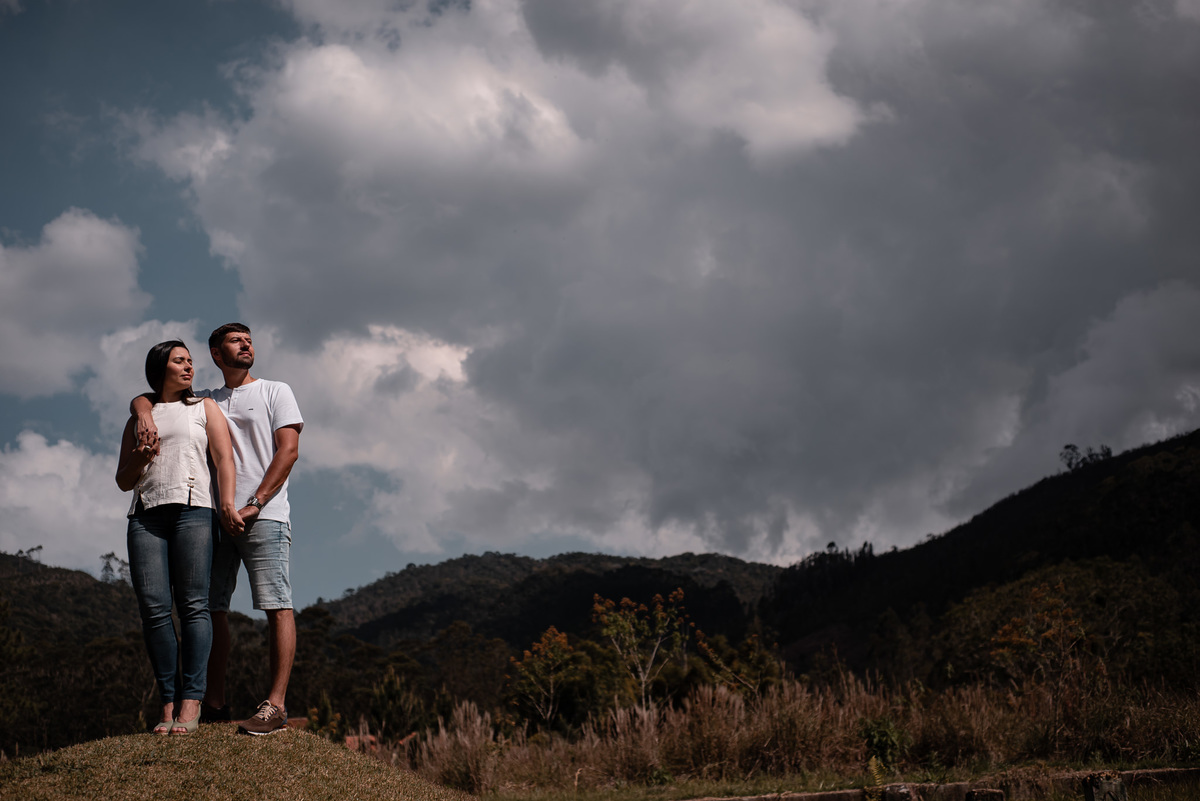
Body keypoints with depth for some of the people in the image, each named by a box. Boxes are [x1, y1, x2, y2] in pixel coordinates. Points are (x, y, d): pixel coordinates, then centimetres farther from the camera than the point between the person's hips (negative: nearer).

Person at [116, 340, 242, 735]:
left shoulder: (204, 408, 19)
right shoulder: (139, 418, 24)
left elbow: (224, 458, 6)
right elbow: (124, 481, 25)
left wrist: (229, 503, -11)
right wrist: (139, 461, 2)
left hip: (193, 508, -2)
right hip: (146, 514, 2)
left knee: (193, 605, -12)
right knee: (153, 607, -9)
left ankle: (190, 702, -15)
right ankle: (168, 703, -7)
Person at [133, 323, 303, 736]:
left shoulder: (275, 392, 9)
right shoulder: (203, 402, 21)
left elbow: (288, 450, -2)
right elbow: (143, 398, 21)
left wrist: (254, 504, -12)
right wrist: (144, 412, -6)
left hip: (263, 516, -5)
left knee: (277, 606, -12)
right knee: (211, 608, 3)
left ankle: (276, 704, -14)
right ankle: (215, 702, 10)